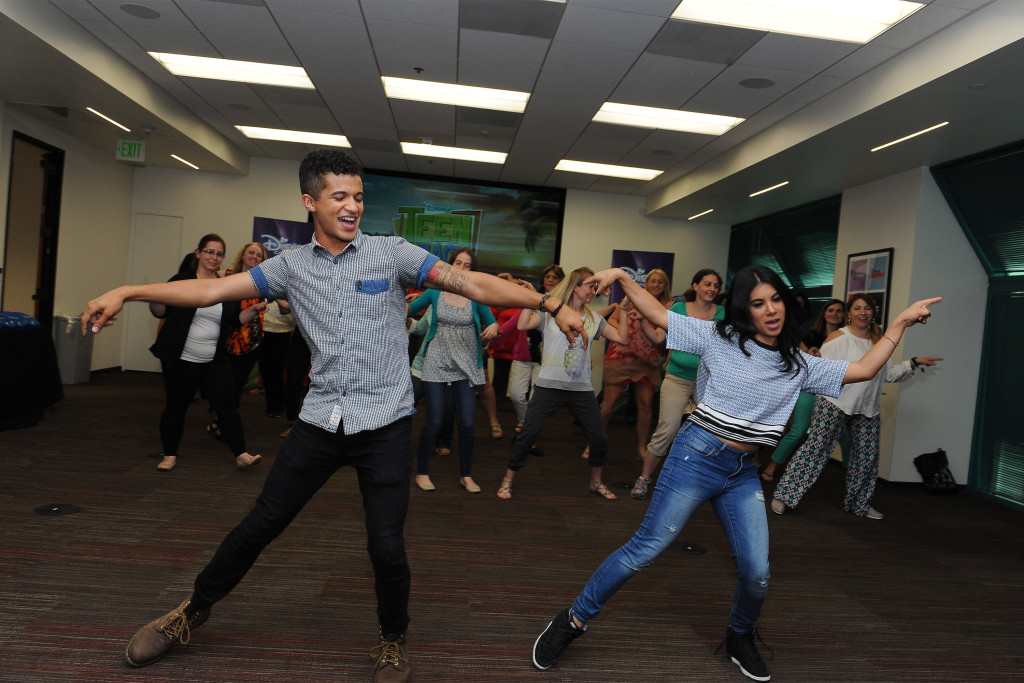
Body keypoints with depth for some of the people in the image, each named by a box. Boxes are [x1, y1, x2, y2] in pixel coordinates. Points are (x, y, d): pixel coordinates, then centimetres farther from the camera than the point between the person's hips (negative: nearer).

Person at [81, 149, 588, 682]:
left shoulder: (392, 253, -4)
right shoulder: (291, 265, 6)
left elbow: (472, 284, -10)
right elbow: (212, 289, 4)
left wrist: (550, 305, -16)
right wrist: (127, 291, -5)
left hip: (384, 424, -2)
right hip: (321, 420, 3)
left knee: (386, 547, -2)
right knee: (259, 525, 13)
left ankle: (393, 640, 28)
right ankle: (193, 611, 39)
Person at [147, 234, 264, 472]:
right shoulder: (182, 280, -2)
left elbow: (235, 320, 11)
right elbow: (160, 311, -2)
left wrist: (254, 310, -6)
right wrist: (154, 298, -22)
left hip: (216, 361, 3)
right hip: (181, 360, -2)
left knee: (227, 405, -2)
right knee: (176, 406, 8)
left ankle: (241, 455, 3)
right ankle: (169, 455, 25)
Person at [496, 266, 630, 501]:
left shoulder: (594, 319, 11)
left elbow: (622, 338, 8)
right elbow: (523, 325, -14)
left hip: (582, 388, 4)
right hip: (549, 385, -4)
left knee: (599, 438, 8)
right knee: (528, 434, -5)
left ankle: (596, 482, 32)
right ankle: (507, 481, 13)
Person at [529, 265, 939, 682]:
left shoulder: (799, 366, 9)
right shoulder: (719, 338, -3)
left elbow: (864, 369, 9)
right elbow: (657, 314, -1)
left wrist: (902, 321, 9)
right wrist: (622, 276, -9)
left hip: (744, 474, 5)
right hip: (697, 457, -4)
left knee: (756, 573, 4)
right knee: (645, 549, -5)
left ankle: (739, 639, 36)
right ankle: (573, 620, 10)